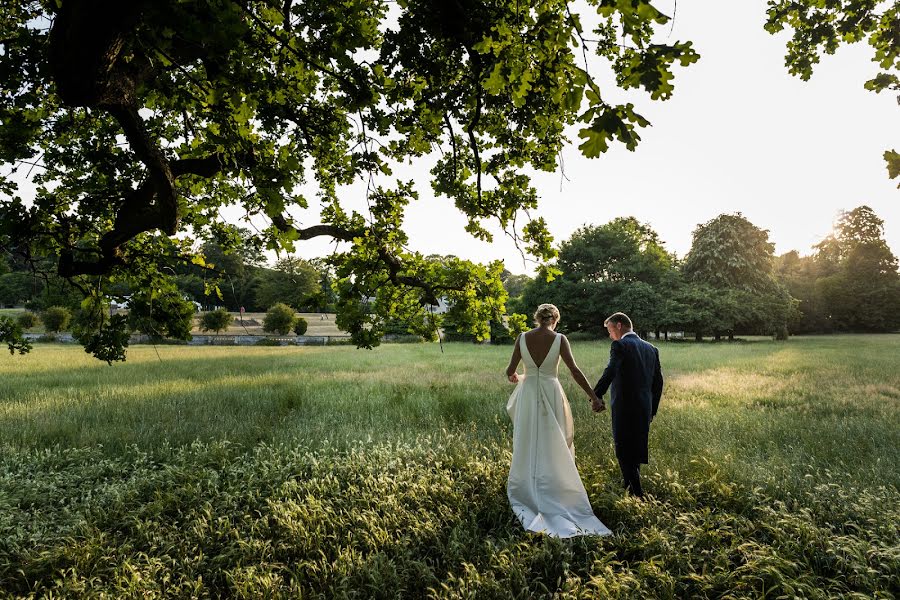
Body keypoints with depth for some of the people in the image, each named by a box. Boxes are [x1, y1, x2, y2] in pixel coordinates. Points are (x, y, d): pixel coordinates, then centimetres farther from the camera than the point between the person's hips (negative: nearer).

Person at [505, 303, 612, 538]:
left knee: (528, 446, 15)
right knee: (553, 447, 12)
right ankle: (552, 491, 20)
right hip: (551, 395, -1)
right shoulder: (559, 339, -8)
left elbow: (510, 370, -2)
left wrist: (514, 377, 22)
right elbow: (574, 371, -12)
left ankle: (526, 489, 26)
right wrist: (593, 396, -8)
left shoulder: (522, 338, -4)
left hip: (528, 395, 2)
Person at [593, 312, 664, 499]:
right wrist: (652, 409, 21)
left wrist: (596, 396, -33)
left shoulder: (620, 346, -11)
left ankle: (637, 495, 7)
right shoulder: (651, 349, 11)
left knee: (624, 452, 5)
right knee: (636, 449, 20)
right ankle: (629, 484, 33)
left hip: (624, 408, -7)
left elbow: (610, 373, -27)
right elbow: (658, 382, 14)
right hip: (644, 408, 7)